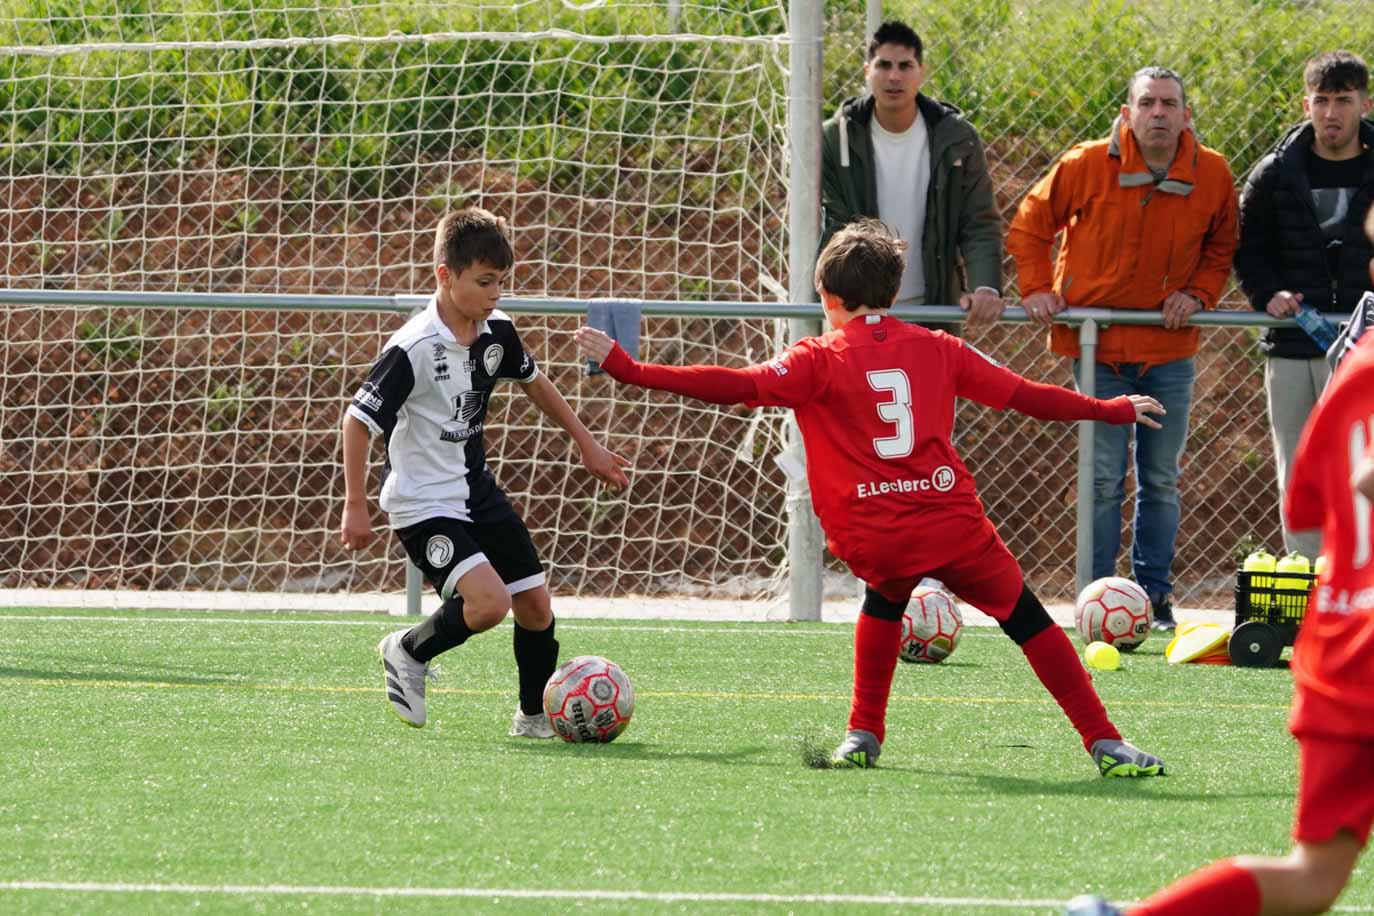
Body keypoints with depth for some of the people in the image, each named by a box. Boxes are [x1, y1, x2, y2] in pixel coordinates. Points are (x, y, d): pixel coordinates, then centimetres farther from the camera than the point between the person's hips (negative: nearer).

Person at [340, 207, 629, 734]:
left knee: (535, 605, 6)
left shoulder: (496, 332, -2)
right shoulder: (413, 350, -24)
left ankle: (535, 717, 26)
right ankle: (408, 652, 3)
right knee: (489, 602, -24)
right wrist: (355, 506, -17)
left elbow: (534, 384, 18)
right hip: (423, 505, -7)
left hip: (476, 489, 7)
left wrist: (586, 444, 22)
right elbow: (358, 420, -17)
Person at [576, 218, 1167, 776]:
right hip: (953, 522, 0)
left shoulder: (819, 361, 2)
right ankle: (1105, 744, 5)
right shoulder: (937, 349, 10)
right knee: (1027, 619, 11)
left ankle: (864, 736, 26)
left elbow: (737, 387, -11)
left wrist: (628, 370, -12)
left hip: (872, 539, 0)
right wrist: (1110, 411, 32)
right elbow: (1024, 395, 18)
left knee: (886, 597, 32)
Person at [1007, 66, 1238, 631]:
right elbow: (1031, 224, 4)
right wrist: (1036, 289, -5)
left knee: (1161, 480, 8)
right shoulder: (1088, 165, -9)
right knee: (1104, 479, -3)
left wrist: (1198, 293, -2)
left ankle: (1156, 597, 17)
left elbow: (1221, 244, 14)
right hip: (1098, 347, -2)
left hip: (1169, 349, 2)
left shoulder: (1211, 175, -3)